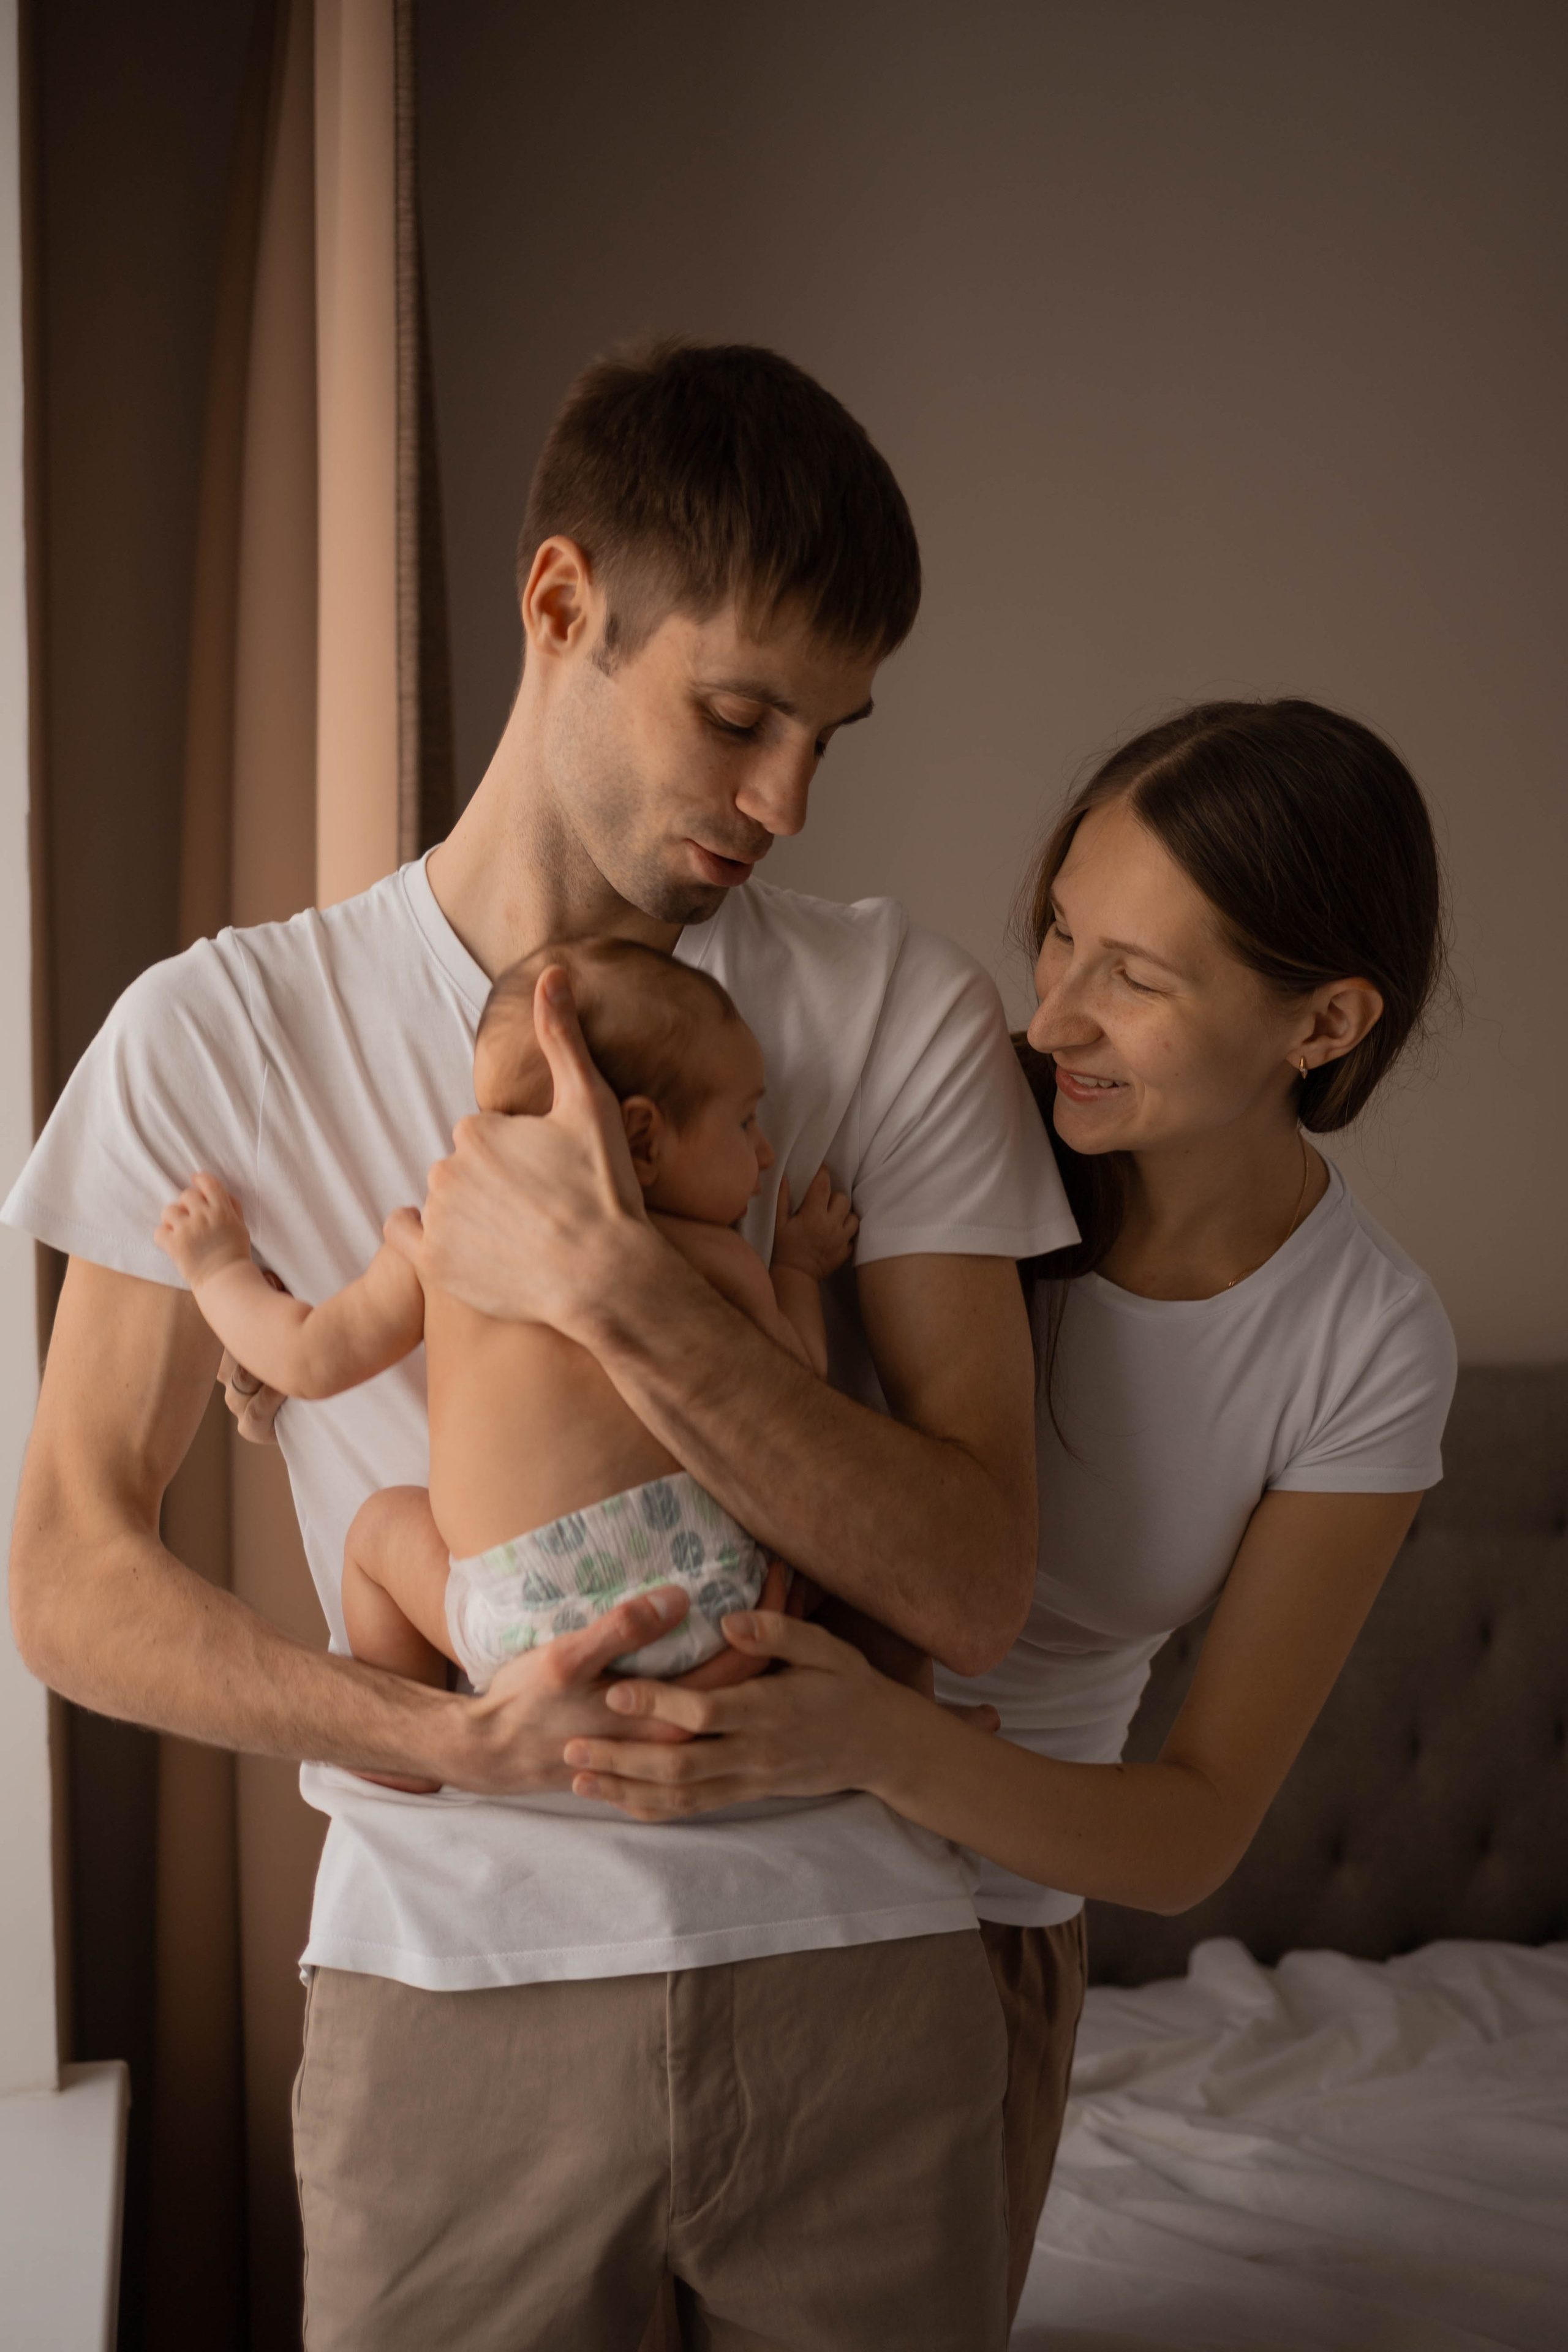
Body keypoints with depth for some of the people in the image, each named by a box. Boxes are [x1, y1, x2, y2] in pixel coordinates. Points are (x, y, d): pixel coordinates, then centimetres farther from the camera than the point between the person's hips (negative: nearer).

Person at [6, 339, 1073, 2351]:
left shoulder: (899, 1011, -2)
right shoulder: (227, 1029, -3)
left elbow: (976, 1585, -9)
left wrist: (619, 1291, -21)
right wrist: (431, 1739, -18)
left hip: (855, 1965, 1)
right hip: (455, 1978, -1)